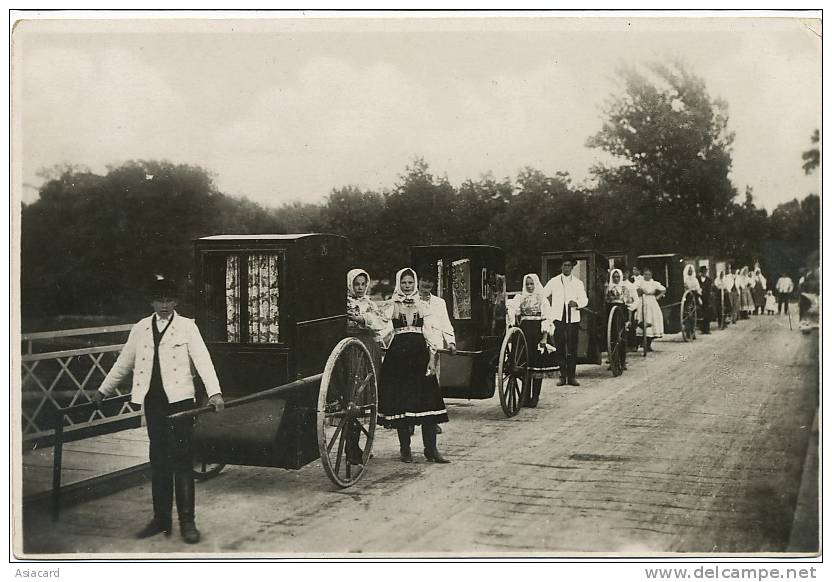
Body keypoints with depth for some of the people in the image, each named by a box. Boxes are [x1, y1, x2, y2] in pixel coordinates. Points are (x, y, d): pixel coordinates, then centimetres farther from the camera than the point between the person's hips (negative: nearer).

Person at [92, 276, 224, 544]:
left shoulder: (187, 326, 1)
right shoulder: (140, 329, 11)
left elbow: (202, 359, -9)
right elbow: (123, 362, 21)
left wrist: (214, 392, -21)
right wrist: (103, 390, 24)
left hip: (179, 398, -3)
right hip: (152, 399, 4)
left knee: (181, 459, -4)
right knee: (158, 459, 8)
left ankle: (187, 521, 2)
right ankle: (161, 519, 17)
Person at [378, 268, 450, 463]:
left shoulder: (422, 306, 13)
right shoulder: (391, 306, 9)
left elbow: (429, 334, 9)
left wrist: (431, 359, 1)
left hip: (420, 353, 1)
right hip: (398, 354, -1)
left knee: (428, 400, -5)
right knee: (400, 401, -1)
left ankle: (431, 449, -2)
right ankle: (405, 449, 10)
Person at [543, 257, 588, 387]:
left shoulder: (578, 283, 11)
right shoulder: (553, 282, 10)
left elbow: (584, 300, 6)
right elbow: (541, 296, 12)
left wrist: (577, 303, -15)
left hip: (573, 318, 0)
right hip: (558, 318, 0)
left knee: (572, 349, -1)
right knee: (560, 348, -3)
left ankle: (571, 376, 3)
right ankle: (562, 376, 2)